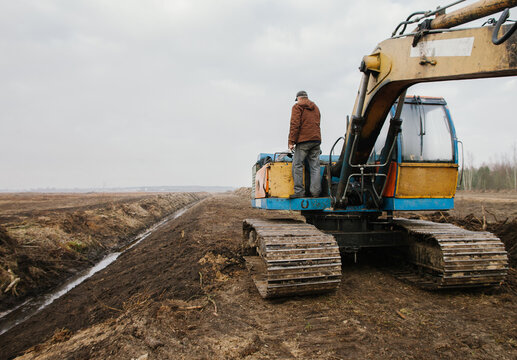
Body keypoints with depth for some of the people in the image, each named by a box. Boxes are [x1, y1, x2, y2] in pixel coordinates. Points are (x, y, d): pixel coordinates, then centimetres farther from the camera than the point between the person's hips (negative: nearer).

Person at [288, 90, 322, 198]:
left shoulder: (297, 106, 2)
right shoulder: (315, 107, 24)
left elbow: (294, 125, -8)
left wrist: (291, 141, -10)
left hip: (303, 141, -6)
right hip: (316, 139, 6)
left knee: (297, 165, -4)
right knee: (315, 166, 4)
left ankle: (299, 191, -10)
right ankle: (315, 191, 0)